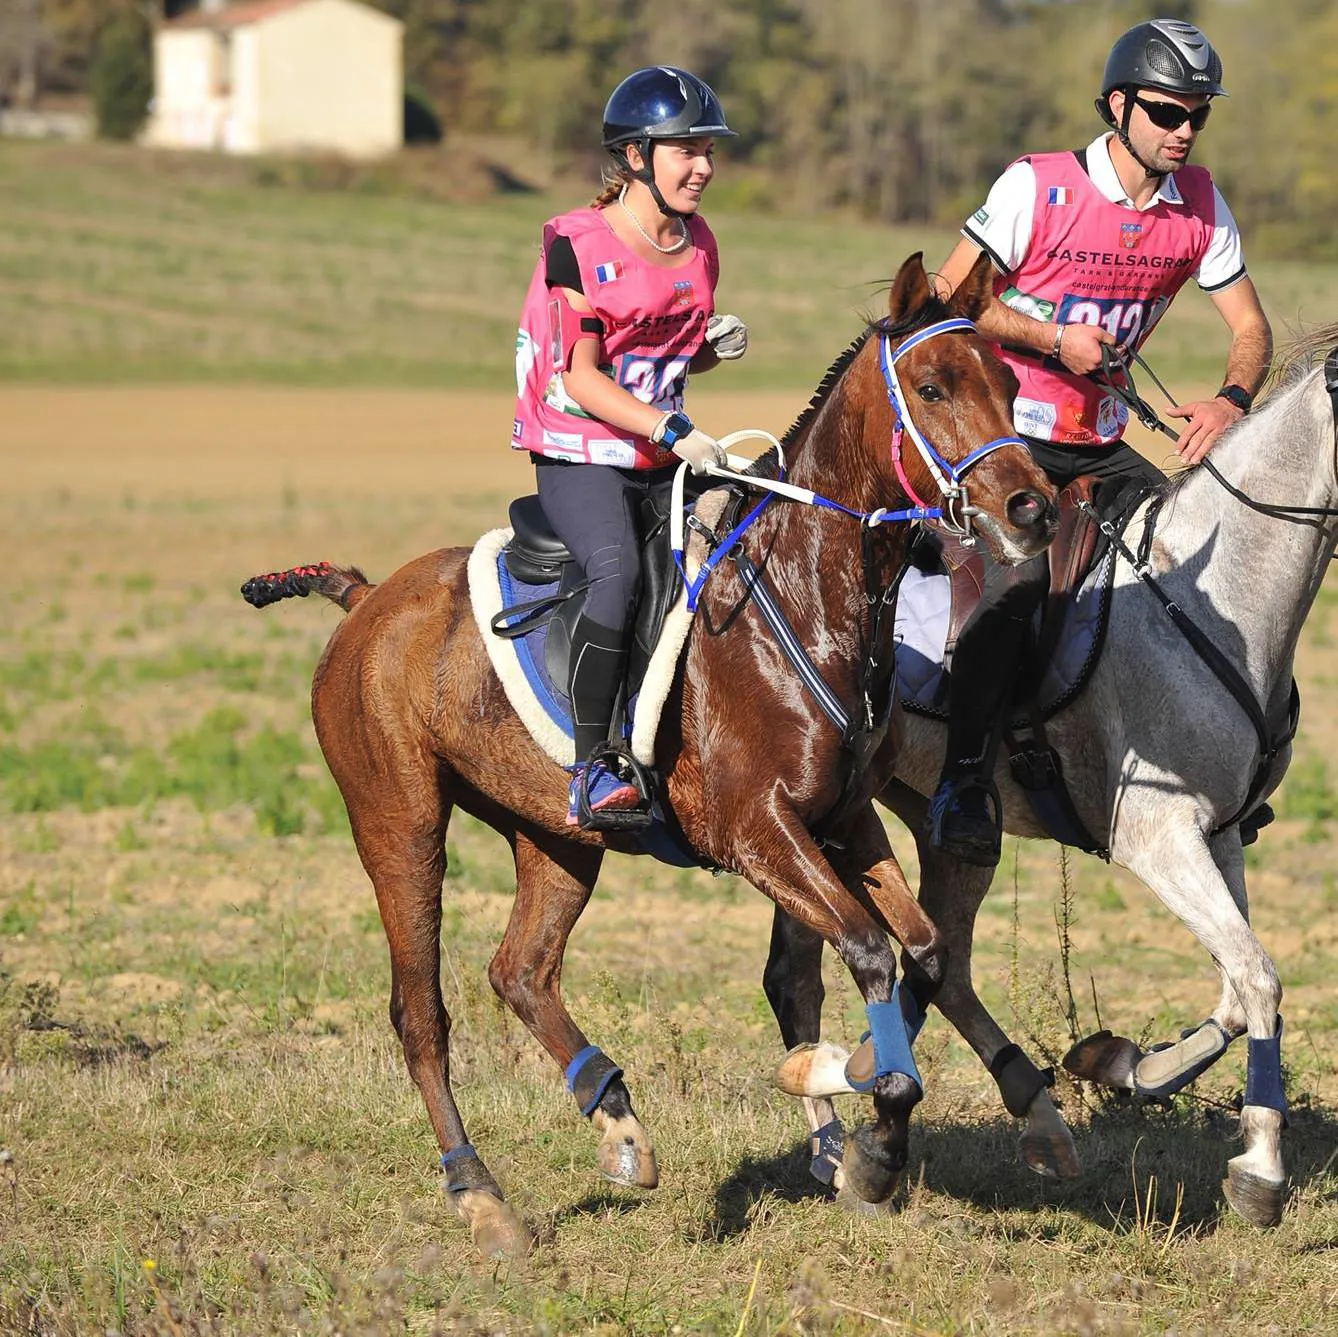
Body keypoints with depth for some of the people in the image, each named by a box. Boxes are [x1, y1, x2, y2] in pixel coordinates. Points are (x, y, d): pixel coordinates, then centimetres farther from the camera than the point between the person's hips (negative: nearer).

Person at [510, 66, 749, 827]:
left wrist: (718, 347, 1)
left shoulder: (698, 246, 11)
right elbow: (581, 378, -15)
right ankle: (591, 769, -31)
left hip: (664, 459, 7)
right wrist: (674, 433, -26)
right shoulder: (579, 246, -10)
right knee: (619, 569, -33)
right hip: (581, 456, -7)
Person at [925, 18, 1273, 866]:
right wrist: (1053, 335, -21)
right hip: (1008, 435, -6)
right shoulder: (1037, 187, -13)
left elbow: (1251, 328, 4)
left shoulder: (1201, 205, 1)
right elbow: (949, 301, -9)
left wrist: (1233, 399, -18)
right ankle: (966, 780, -19)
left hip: (1104, 445, 6)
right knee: (1016, 580, -28)